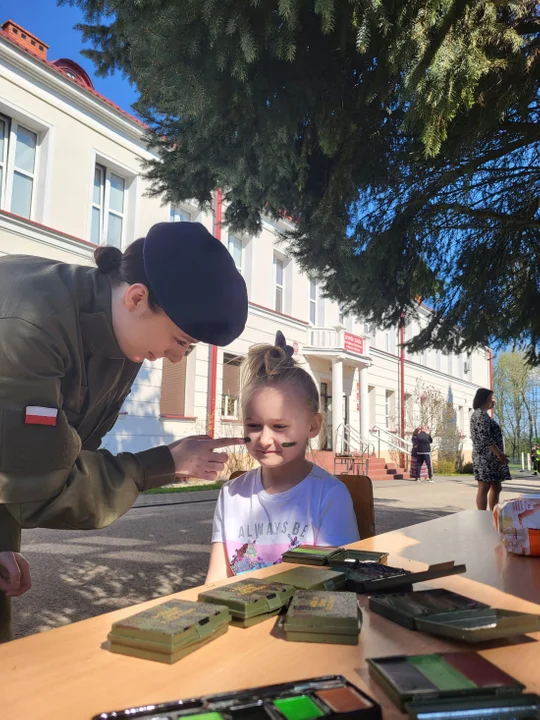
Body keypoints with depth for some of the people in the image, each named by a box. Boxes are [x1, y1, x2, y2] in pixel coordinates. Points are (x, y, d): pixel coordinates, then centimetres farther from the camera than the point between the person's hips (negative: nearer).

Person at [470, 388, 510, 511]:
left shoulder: (481, 414, 21)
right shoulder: (480, 414, -12)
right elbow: (484, 437, -21)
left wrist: (498, 453, 22)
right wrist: (499, 453, -20)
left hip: (490, 457, 10)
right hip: (486, 456, -10)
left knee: (496, 488, 12)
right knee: (484, 488, -8)